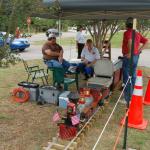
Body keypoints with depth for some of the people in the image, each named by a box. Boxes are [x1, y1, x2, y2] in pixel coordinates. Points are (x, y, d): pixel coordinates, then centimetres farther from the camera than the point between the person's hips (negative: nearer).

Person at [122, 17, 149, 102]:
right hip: (136, 57, 8)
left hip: (129, 57, -8)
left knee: (127, 78, -2)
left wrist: (130, 53, -27)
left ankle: (127, 98, 2)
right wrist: (139, 50, 10)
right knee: (133, 76, 18)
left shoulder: (127, 32, -13)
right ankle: (132, 96, 29)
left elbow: (130, 41, -34)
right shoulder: (137, 33, 12)